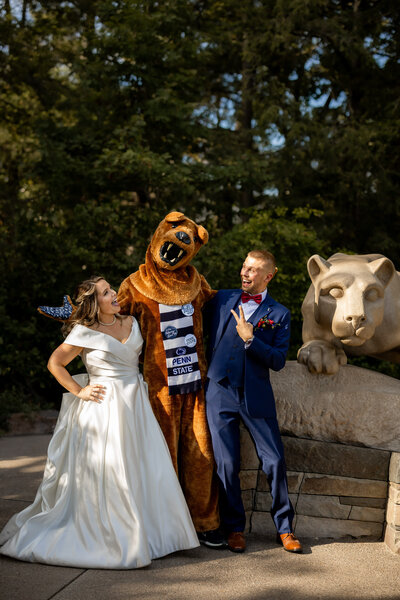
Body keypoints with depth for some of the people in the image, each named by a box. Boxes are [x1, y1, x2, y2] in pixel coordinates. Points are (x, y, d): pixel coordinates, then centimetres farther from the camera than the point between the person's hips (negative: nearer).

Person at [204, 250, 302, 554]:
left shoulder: (279, 314, 3)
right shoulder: (221, 299, 10)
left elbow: (278, 360, -6)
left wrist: (250, 339, -16)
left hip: (256, 397, -1)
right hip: (220, 393, 1)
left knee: (275, 461, 1)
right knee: (227, 465, 2)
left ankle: (285, 528, 18)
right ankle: (234, 528, 18)